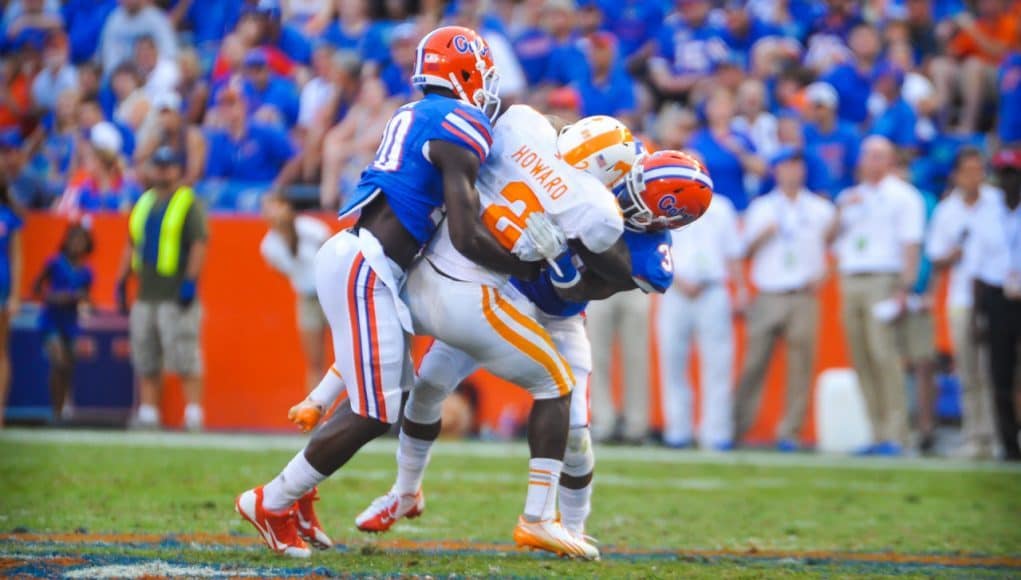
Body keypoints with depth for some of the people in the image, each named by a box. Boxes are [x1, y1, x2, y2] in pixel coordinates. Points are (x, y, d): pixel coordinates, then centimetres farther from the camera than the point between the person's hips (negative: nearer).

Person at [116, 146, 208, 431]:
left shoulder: (189, 204, -3)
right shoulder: (143, 203, 18)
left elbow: (199, 244, -11)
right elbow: (132, 245, 24)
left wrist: (190, 281, -18)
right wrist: (122, 281, 18)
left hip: (176, 296, -7)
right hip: (145, 295, 7)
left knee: (185, 359, -11)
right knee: (146, 363, 8)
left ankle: (193, 416, -10)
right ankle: (147, 416, 13)